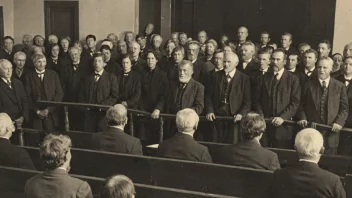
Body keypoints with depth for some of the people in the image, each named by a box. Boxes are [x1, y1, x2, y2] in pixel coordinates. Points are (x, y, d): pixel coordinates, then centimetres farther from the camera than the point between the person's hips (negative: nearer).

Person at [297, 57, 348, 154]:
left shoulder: (340, 86, 5)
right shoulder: (309, 85, 7)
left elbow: (344, 108, 4)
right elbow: (302, 105, 9)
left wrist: (339, 122, -11)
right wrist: (302, 118, -7)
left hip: (331, 132, 0)